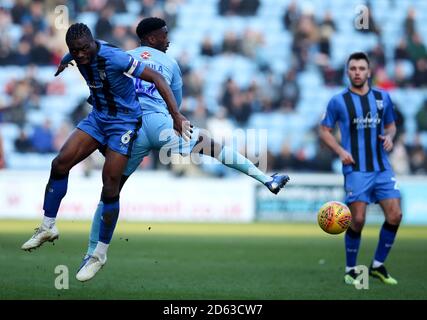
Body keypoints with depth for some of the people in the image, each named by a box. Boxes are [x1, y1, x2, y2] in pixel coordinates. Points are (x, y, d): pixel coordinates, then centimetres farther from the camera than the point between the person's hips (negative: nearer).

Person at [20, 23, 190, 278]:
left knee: (110, 186, -8)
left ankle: (100, 254, 3)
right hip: (98, 116, 6)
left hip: (124, 122, -6)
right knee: (60, 163, -6)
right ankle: (48, 227, 8)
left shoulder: (114, 58, -29)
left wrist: (177, 116, -32)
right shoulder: (76, 56, -9)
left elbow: (156, 78, -29)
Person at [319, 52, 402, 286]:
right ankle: (350, 270, 9)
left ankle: (378, 266, 12)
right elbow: (324, 130, 5)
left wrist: (389, 137, -2)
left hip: (382, 168, 4)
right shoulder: (338, 101, -1)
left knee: (395, 215, -4)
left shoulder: (383, 98, 9)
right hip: (356, 169, -4)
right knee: (357, 220, -8)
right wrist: (340, 150, -10)